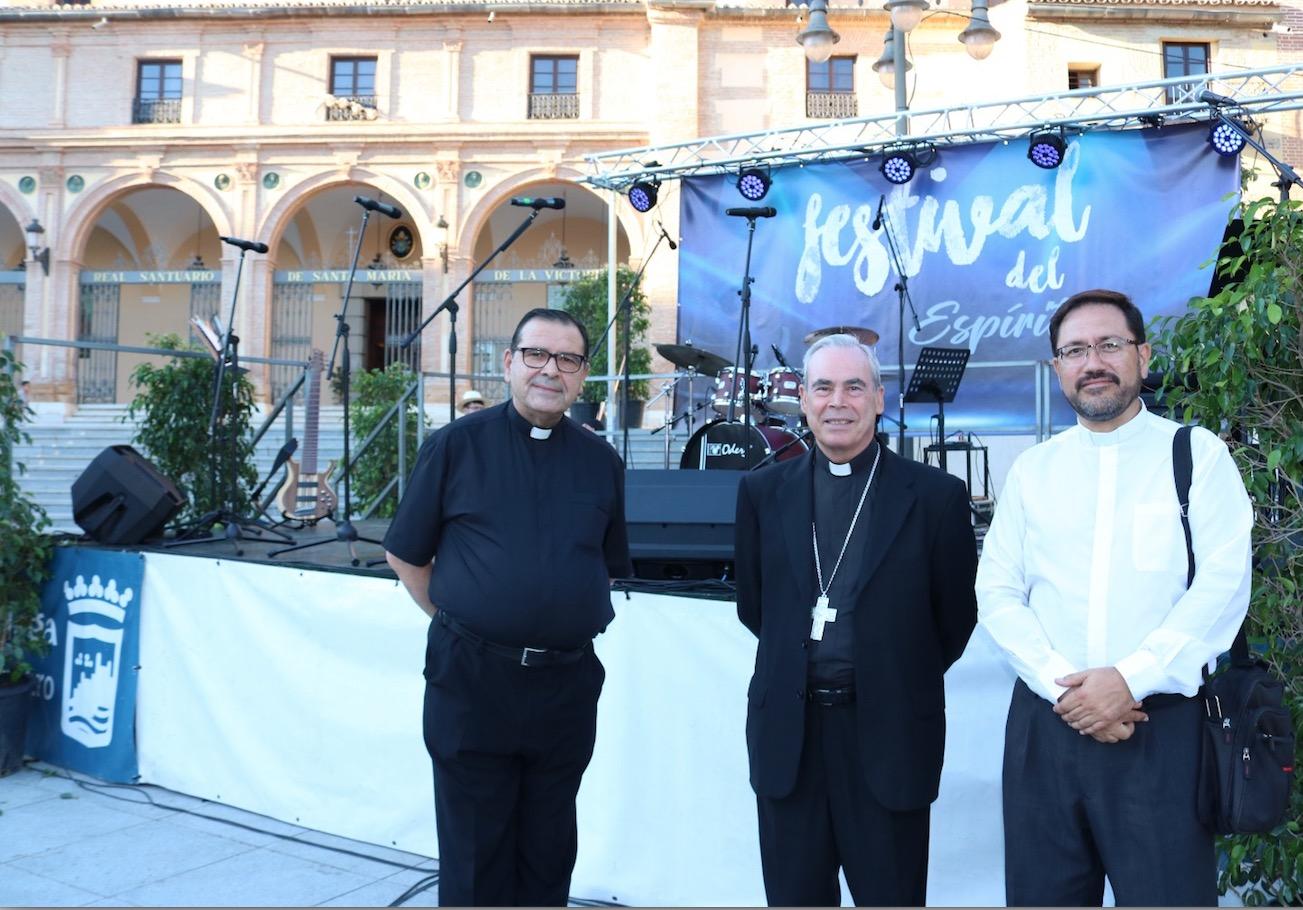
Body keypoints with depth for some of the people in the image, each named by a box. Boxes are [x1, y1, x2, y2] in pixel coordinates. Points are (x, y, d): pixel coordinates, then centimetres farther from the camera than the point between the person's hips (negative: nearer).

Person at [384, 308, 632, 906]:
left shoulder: (601, 462, 5)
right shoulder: (456, 445, -3)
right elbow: (405, 554, 3)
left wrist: (572, 619, 7)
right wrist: (458, 623, 1)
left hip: (567, 682, 3)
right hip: (471, 677, -2)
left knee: (548, 855, 17)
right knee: (473, 858, 10)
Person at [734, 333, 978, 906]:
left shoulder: (936, 495, -4)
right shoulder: (763, 492, 3)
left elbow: (956, 616, 4)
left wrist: (904, 681, 9)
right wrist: (798, 658, 11)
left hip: (890, 735, -2)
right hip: (787, 735, 2)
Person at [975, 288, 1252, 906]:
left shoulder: (1197, 454, 4)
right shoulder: (1032, 470, 10)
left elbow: (1222, 584, -6)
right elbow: (997, 592, 4)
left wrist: (1129, 680, -16)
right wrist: (1061, 685, -10)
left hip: (1162, 726, -2)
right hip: (1045, 724, 2)